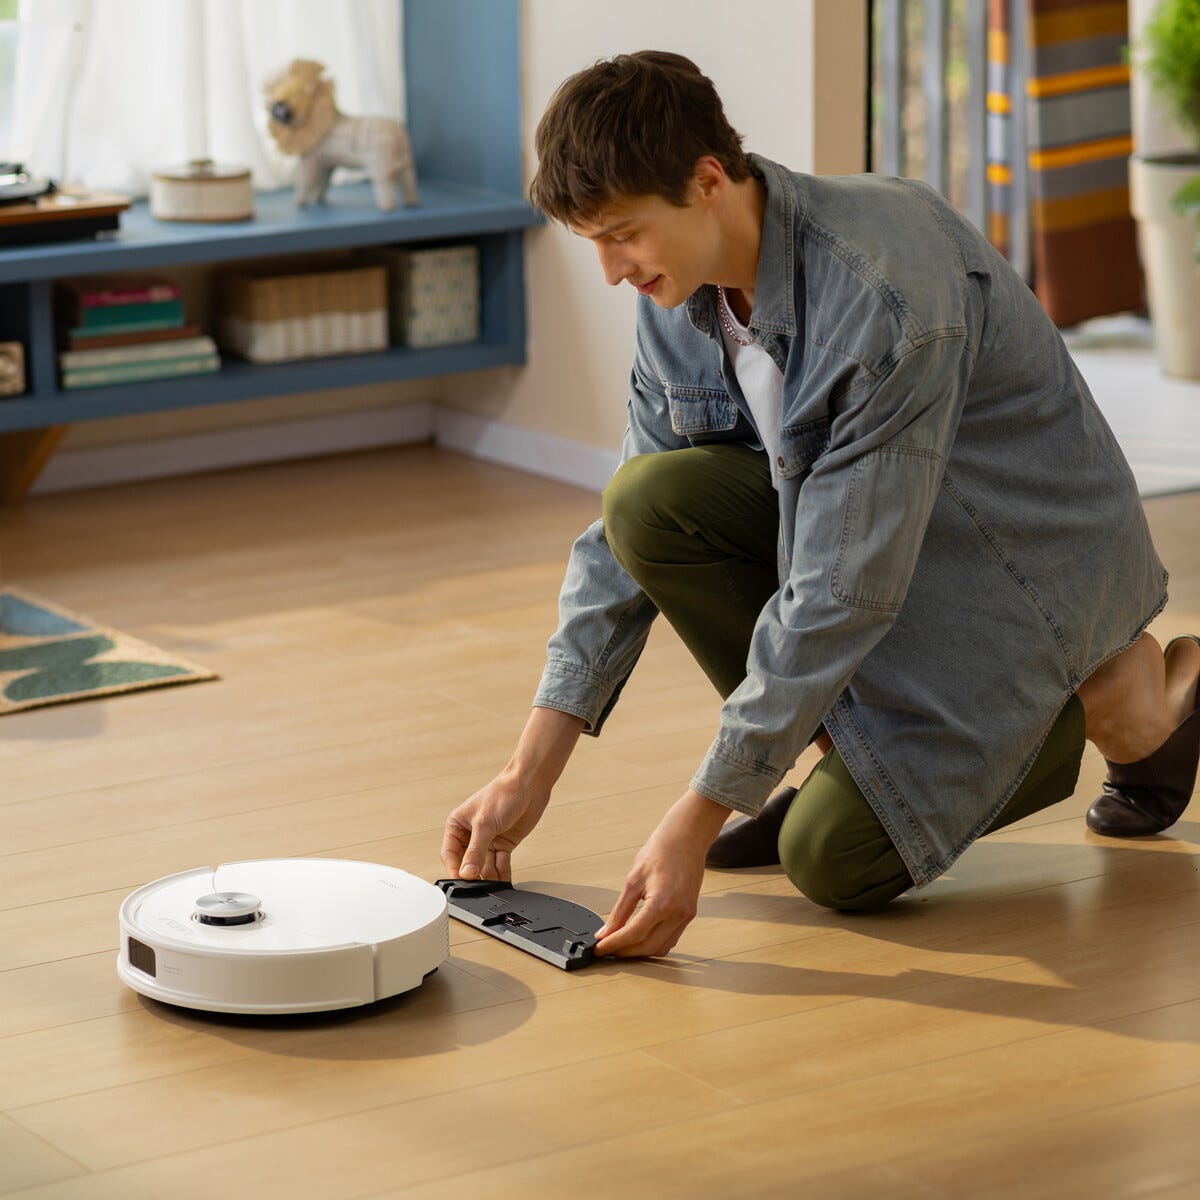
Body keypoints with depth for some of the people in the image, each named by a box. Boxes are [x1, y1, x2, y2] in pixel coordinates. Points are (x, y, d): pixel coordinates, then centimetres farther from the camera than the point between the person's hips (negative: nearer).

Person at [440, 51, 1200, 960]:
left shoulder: (889, 302, -34)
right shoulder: (680, 290, -8)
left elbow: (840, 597, -33)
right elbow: (621, 544, -2)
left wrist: (693, 826, -31)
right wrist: (527, 779, -7)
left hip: (1024, 564, -7)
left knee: (833, 859, -17)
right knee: (650, 501, -18)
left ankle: (1122, 702, 5)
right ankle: (854, 745, 0)